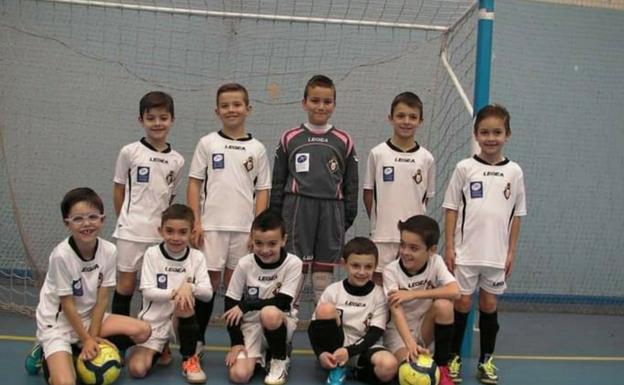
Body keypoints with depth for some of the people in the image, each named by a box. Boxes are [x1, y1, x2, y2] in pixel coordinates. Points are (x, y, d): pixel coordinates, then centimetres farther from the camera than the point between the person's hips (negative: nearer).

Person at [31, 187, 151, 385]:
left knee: (143, 331, -9)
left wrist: (93, 337, -12)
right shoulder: (61, 255, -25)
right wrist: (86, 339, -12)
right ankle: (48, 357, 9)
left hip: (89, 318, 5)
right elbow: (67, 305, -17)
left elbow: (101, 299, -7)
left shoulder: (109, 251, -12)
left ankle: (84, 353, 2)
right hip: (57, 324, -5)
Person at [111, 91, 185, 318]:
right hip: (131, 231, -3)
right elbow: (119, 190, 3)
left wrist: (164, 224, 8)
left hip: (160, 233, 3)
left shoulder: (177, 160, 4)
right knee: (126, 283, 2)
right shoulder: (130, 152, -3)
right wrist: (125, 221, 5)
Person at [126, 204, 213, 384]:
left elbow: (207, 293, -10)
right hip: (153, 322, -1)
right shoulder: (152, 254, -7)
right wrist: (175, 292, -28)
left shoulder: (197, 257, -3)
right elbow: (147, 291, -13)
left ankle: (190, 359, -12)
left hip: (183, 319, 1)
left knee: (184, 304, -34)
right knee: (137, 369, -19)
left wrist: (189, 287, -29)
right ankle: (160, 350, 18)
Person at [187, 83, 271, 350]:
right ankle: (198, 340, 11)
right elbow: (194, 183, 3)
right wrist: (196, 223, -5)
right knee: (210, 281, 0)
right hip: (212, 225, -1)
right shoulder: (207, 143, 3)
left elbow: (262, 191, 6)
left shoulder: (257, 149, 6)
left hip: (244, 228, 1)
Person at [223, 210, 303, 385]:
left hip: (281, 322, -1)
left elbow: (283, 302, -18)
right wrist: (236, 342, -12)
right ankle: (258, 356, 14)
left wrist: (245, 306, -19)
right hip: (250, 326, 1)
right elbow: (231, 305, -5)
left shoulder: (293, 263, -13)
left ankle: (280, 360, -8)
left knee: (270, 313, -37)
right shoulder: (245, 264, -8)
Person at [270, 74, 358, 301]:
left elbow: (351, 185, 10)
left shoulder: (344, 142, 6)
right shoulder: (290, 138, 4)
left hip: (331, 209, 1)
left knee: (325, 267, 8)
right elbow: (278, 182, 8)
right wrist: (275, 217, 5)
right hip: (297, 208, -1)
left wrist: (348, 218, 5)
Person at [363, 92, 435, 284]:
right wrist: (377, 221, 4)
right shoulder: (378, 153, -3)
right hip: (383, 233, -1)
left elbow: (426, 196, 9)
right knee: (377, 279, 5)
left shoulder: (426, 158, 1)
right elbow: (368, 192, 4)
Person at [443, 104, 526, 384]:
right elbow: (451, 209, -1)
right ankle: (453, 357, 16)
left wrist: (512, 251, 3)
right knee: (462, 303, 4)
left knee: (489, 304, 9)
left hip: (497, 254, 2)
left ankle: (486, 360, 21)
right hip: (465, 252, -2)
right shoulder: (465, 168, -3)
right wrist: (449, 247, -5)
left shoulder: (514, 172, 2)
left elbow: (517, 214, 6)